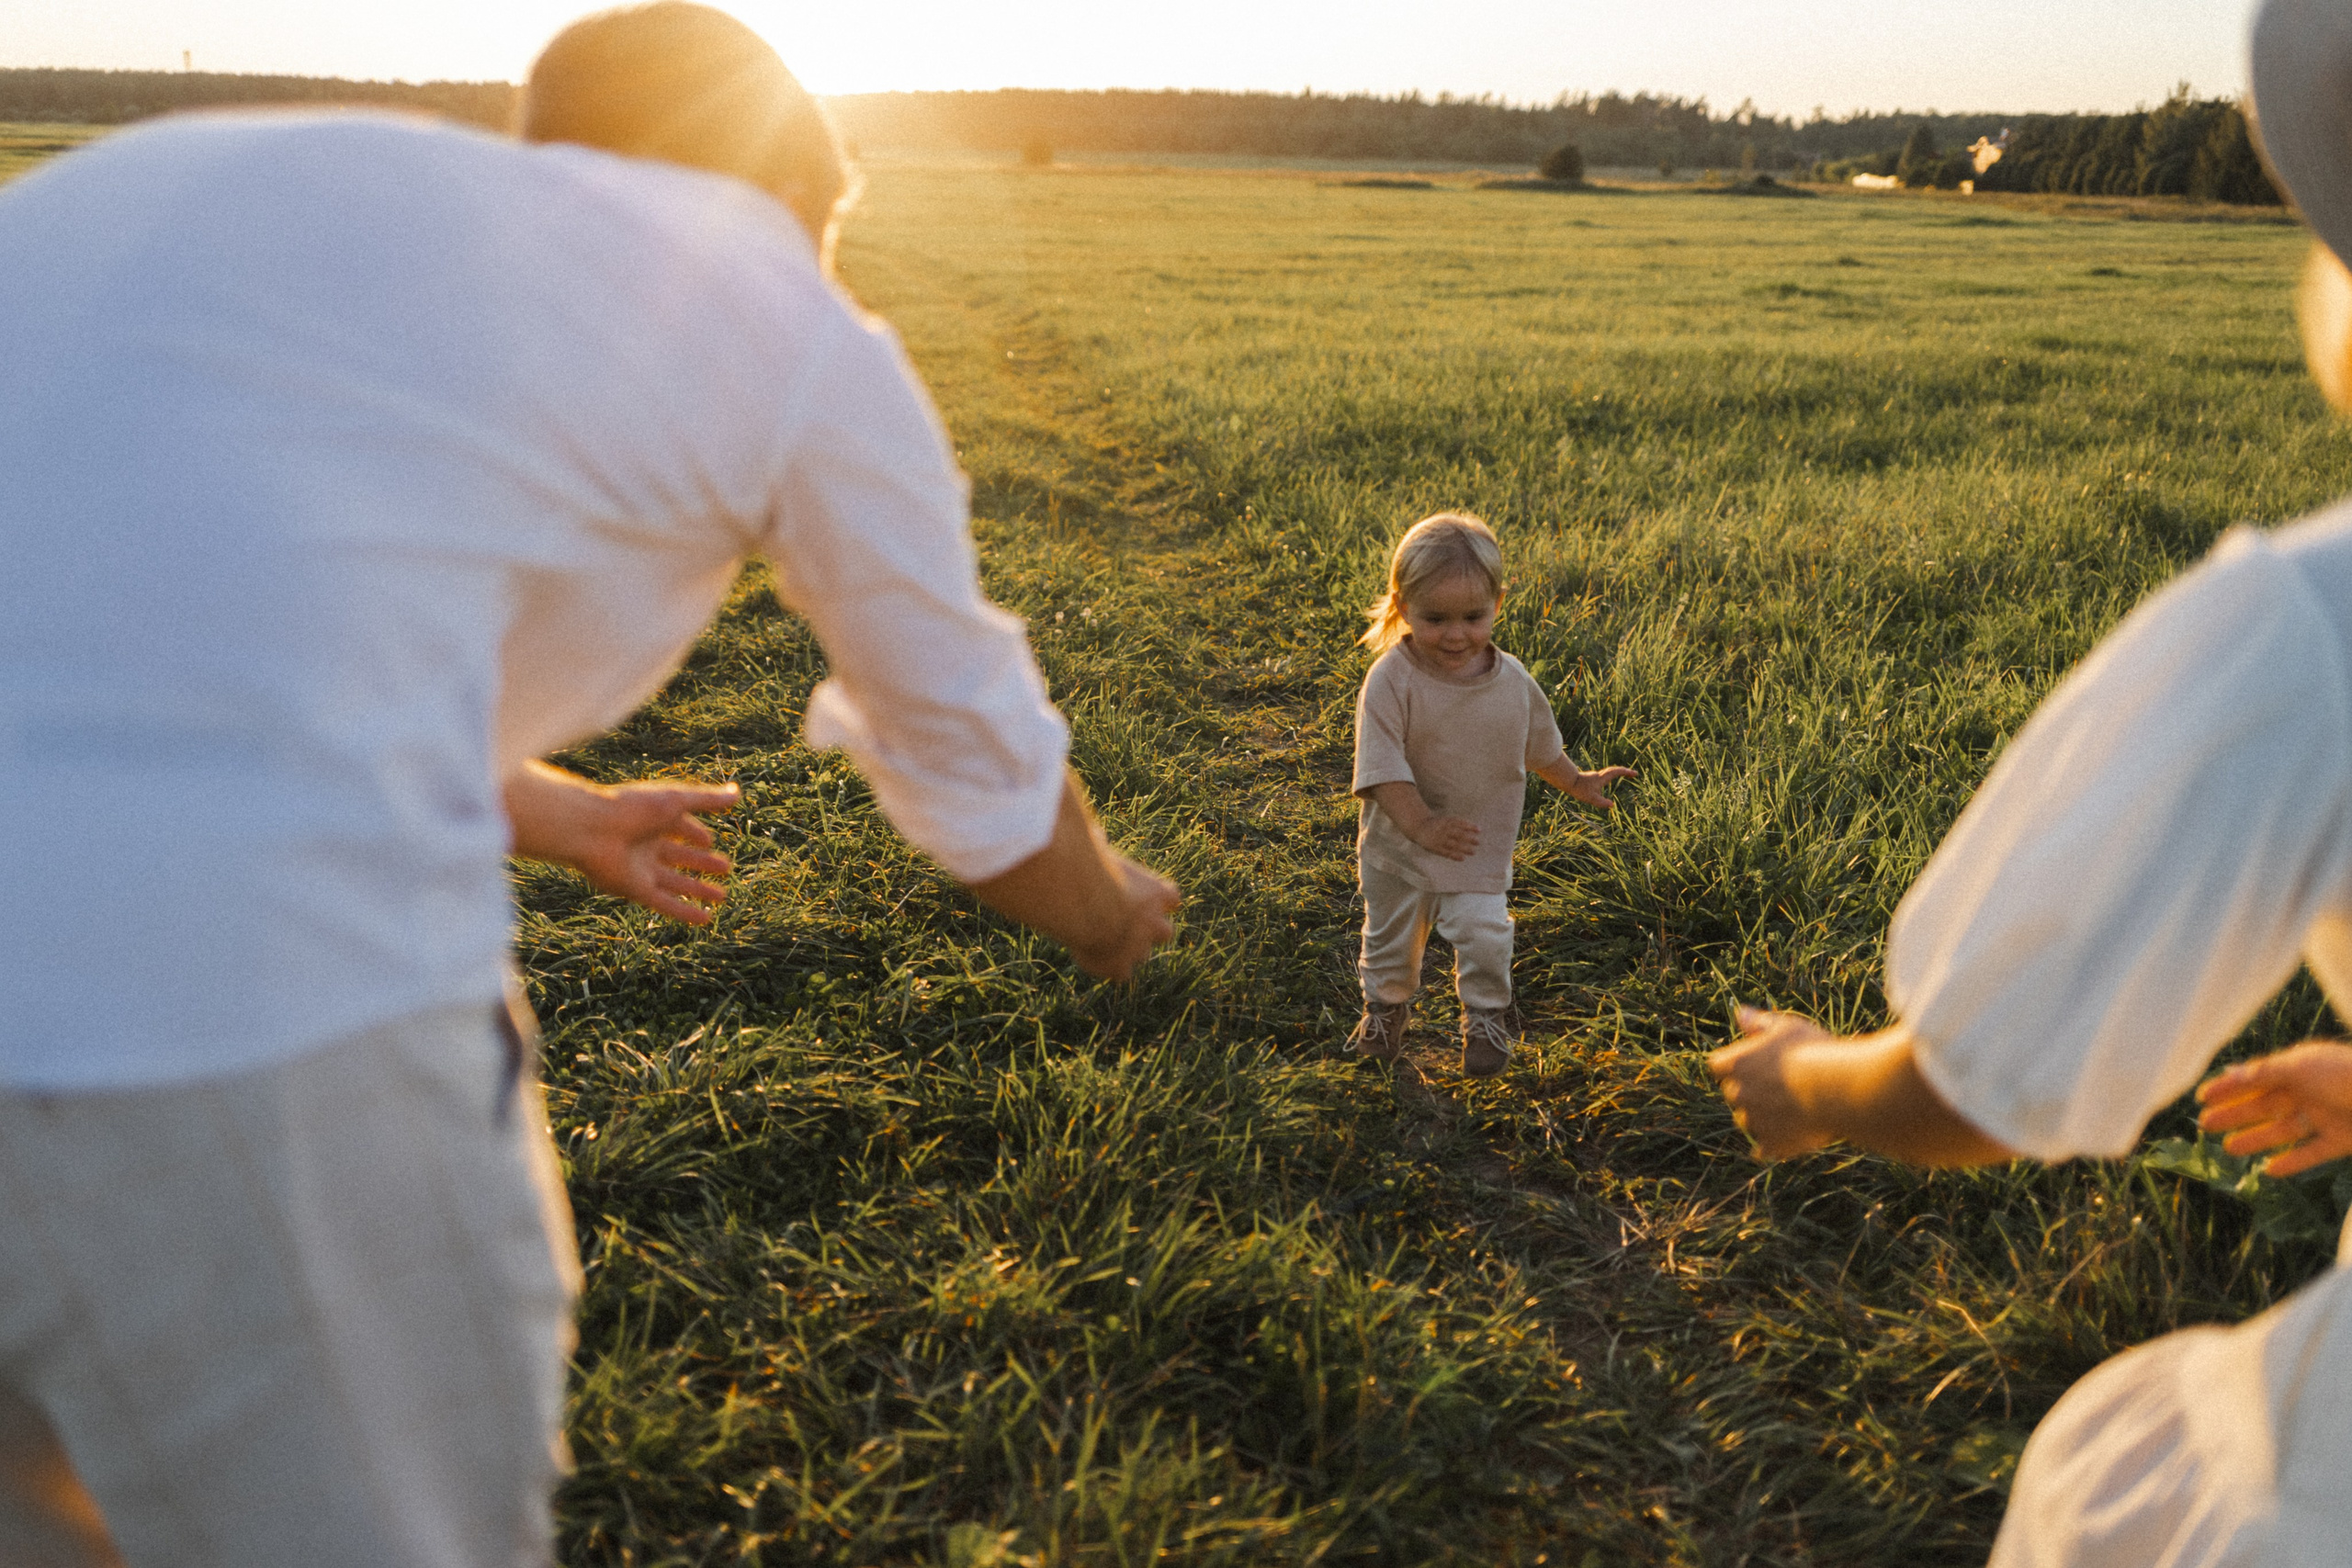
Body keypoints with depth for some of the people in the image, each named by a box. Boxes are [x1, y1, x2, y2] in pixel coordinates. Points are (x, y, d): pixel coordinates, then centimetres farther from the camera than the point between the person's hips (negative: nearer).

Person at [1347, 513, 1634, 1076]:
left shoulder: (1513, 681, -8)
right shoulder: (1391, 680, -23)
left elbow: (1539, 746, 11)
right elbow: (1383, 766, -24)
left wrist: (1578, 783, 21)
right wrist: (1423, 826, -31)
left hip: (1481, 845, 1)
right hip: (1399, 844, -1)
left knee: (1484, 933, -6)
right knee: (1391, 938, 17)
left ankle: (1486, 1014, 25)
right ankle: (1386, 1006, 48)